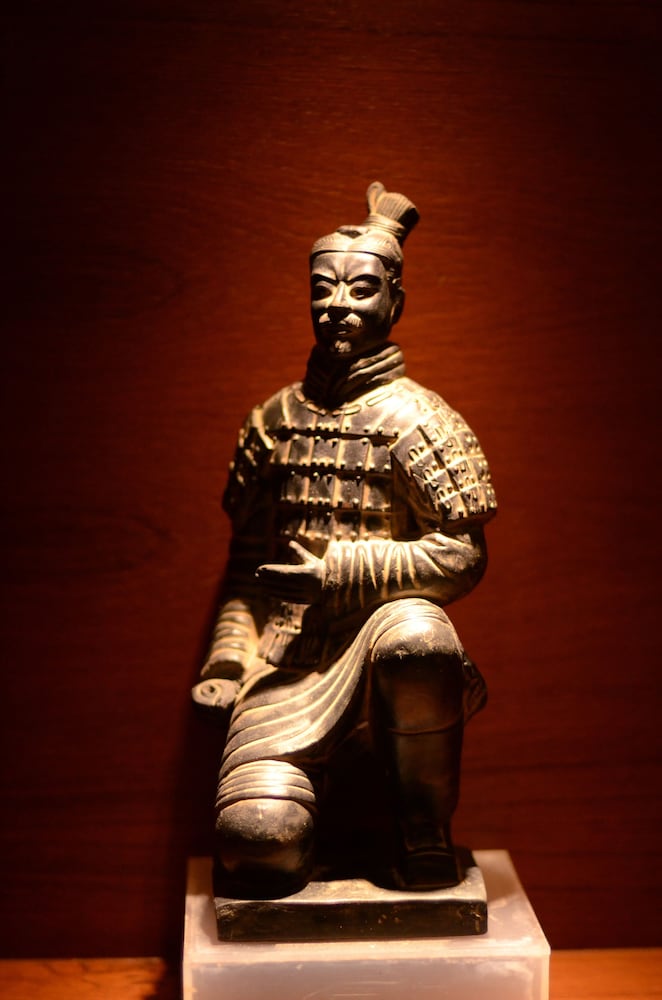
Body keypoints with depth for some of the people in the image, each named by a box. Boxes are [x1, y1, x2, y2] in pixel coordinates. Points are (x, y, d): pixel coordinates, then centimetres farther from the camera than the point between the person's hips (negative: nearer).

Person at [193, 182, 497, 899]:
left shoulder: (415, 417, 0)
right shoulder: (273, 420, 13)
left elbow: (463, 556, -7)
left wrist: (341, 571, -13)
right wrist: (228, 659, 6)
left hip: (384, 625, -2)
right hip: (289, 653, 2)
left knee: (417, 639, -40)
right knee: (254, 841, -20)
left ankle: (426, 839, -15)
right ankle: (297, 782, 18)